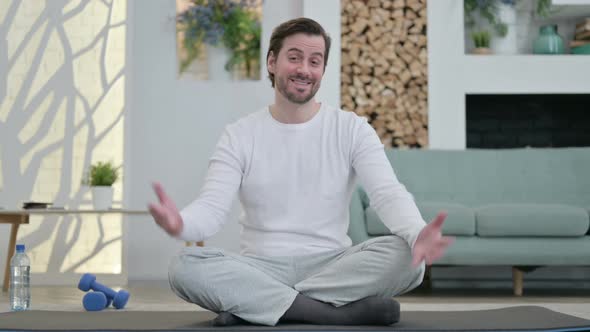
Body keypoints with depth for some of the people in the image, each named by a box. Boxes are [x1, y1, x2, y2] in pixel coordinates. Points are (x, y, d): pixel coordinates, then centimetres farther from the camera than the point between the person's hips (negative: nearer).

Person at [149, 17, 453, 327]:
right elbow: (212, 205, -10)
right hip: (261, 268, 0)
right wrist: (180, 223, -37)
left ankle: (252, 303, -24)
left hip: (333, 265, 0)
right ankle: (342, 311, -28)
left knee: (407, 257, -29)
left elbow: (388, 193, -12)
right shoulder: (239, 135, 2)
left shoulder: (352, 129, 2)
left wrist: (417, 234, -37)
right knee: (185, 267, -29)